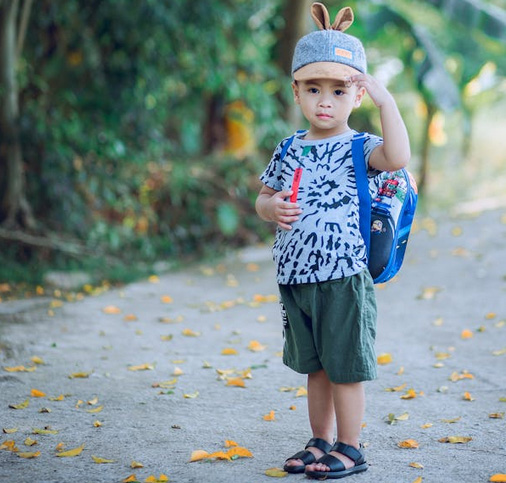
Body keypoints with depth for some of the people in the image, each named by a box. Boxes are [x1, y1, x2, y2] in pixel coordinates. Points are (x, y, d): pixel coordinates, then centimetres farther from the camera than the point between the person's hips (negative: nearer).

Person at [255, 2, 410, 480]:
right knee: (315, 366, 17)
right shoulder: (289, 150, 8)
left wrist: (385, 99, -26)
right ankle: (321, 441, 30)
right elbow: (263, 198, 17)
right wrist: (272, 207, -6)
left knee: (345, 366, 3)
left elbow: (398, 157, -28)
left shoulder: (359, 149, -7)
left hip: (343, 278, -5)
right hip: (295, 278, 5)